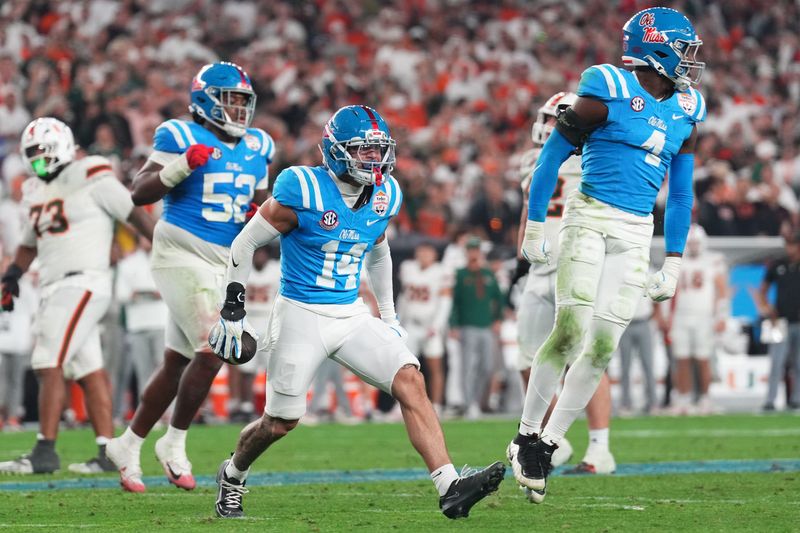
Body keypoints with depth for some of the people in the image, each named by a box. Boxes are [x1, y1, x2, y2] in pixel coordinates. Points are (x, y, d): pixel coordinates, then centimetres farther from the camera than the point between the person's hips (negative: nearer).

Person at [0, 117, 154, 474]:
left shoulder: (90, 179, -7)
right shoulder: (36, 190, 17)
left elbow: (135, 215, -5)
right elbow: (30, 243, 29)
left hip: (81, 284, -8)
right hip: (55, 290, 8)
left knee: (49, 364, -14)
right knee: (88, 371, 7)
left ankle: (45, 452, -14)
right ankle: (107, 452, 7)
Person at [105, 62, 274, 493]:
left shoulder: (255, 148, 10)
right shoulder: (181, 137, -8)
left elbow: (263, 206, 22)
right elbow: (139, 194, -13)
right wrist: (182, 166, -26)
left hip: (223, 264, 7)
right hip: (181, 258, -7)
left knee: (177, 364, 11)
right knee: (212, 351, -18)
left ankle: (128, 446, 24)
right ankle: (175, 444, -2)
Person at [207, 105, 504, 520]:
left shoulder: (383, 196, 2)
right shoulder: (302, 191, -17)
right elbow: (246, 243, -8)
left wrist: (389, 317, 23)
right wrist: (232, 311, -9)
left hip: (352, 315, 5)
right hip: (301, 315, -5)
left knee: (410, 381, -15)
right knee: (280, 422, 4)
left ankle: (449, 488, -22)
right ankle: (232, 475, 36)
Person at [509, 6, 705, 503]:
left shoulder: (685, 111, 11)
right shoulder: (609, 91, -8)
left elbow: (680, 194, 17)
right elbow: (553, 155, -4)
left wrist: (673, 263, 15)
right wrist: (535, 228, -4)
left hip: (637, 235, 6)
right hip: (590, 218, -6)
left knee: (603, 346, -1)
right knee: (570, 330, -14)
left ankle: (549, 444, 9)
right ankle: (528, 435, 0)